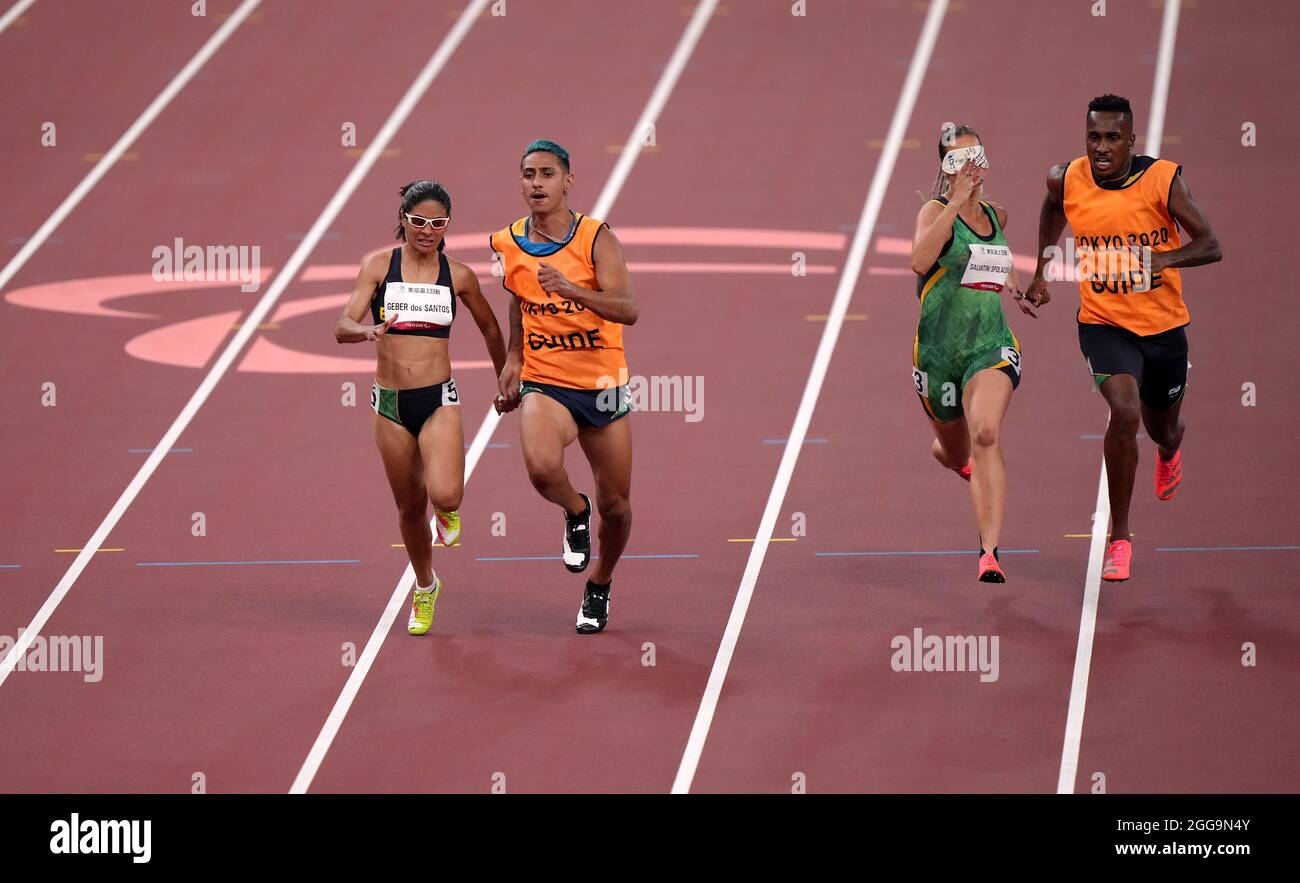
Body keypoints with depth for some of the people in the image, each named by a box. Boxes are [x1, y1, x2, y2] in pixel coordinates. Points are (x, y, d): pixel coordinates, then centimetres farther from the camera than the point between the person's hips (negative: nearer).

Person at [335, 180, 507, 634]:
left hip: (439, 400, -1)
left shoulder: (458, 276, 1)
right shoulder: (379, 265, -2)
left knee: (444, 495, -23)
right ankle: (425, 589, 36)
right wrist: (369, 331, -32)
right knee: (410, 506, 11)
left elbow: (490, 329, 17)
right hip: (391, 403, 1)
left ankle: (448, 508, 16)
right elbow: (342, 327, -10)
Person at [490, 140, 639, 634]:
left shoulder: (596, 239, -12)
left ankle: (600, 588, 37)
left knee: (615, 505, 7)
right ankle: (575, 512, 5)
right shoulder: (509, 245, 0)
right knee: (542, 467, -31)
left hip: (602, 385, -1)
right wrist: (513, 360, 14)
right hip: (544, 384, 1)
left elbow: (628, 310, -23)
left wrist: (572, 290, -37)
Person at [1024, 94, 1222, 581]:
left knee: (1163, 427, 22)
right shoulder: (1067, 180, -11)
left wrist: (1166, 257, -38)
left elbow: (1211, 245, -19)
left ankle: (1169, 451, 65)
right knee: (1125, 413, -26)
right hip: (1103, 322, -1)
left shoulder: (1162, 179, -18)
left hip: (1163, 325, 1)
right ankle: (1119, 538, -13)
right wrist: (1042, 271, 15)